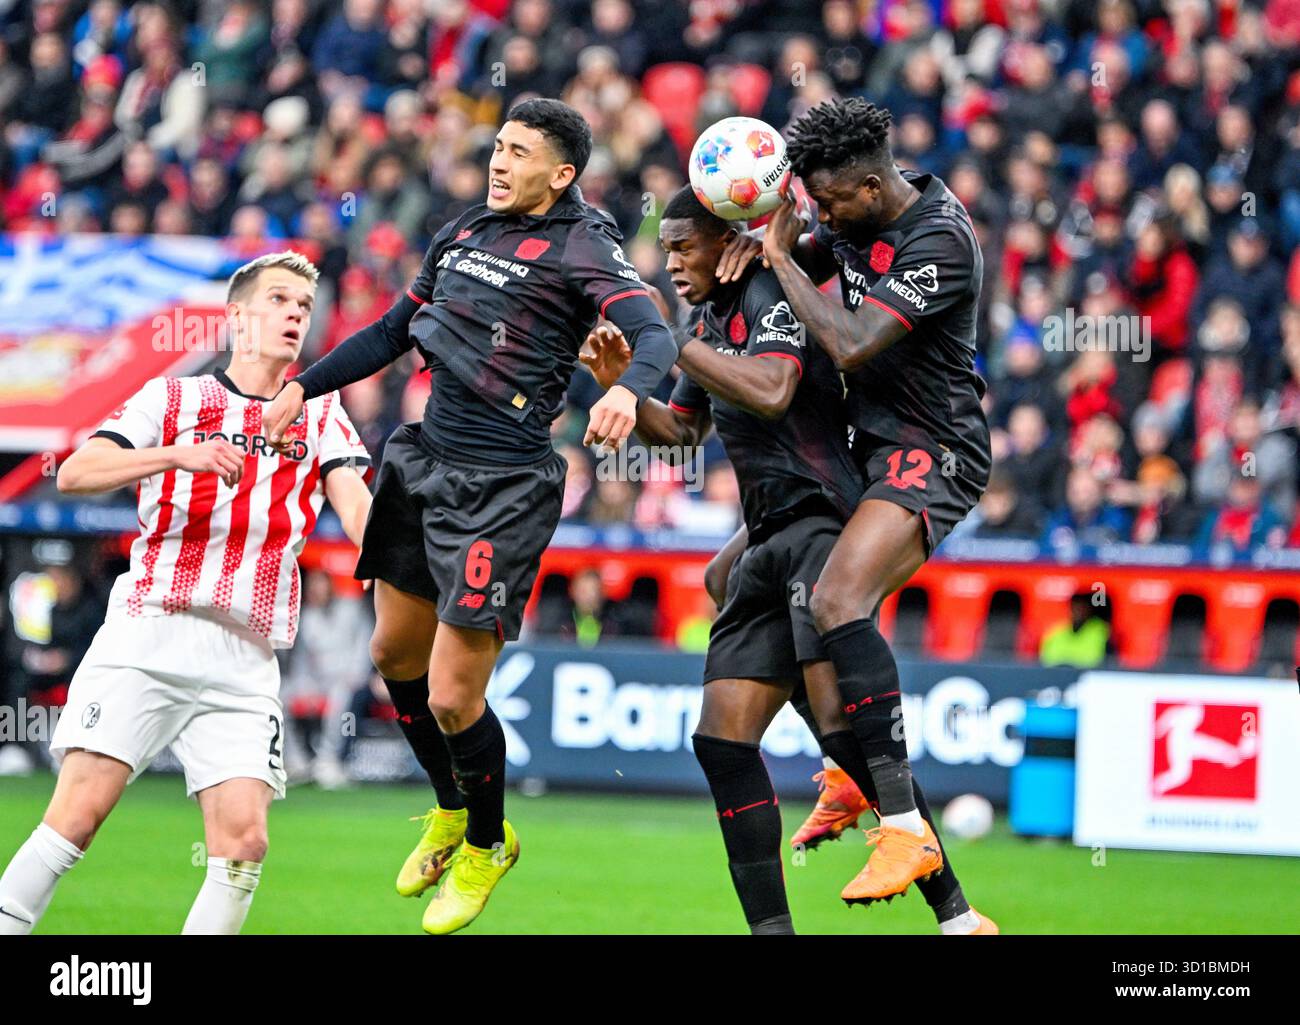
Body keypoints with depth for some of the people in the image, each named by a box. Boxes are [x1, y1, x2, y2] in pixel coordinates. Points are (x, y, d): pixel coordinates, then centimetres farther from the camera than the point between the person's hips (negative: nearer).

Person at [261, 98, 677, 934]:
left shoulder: (582, 249, -10)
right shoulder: (465, 233, 11)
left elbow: (655, 337, -25)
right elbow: (395, 332, 23)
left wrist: (629, 389, -47)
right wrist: (304, 385, 16)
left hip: (502, 489, -8)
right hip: (425, 459, 8)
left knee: (452, 698, -7)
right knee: (395, 653, 19)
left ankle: (486, 848, 21)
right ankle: (451, 812, 43)